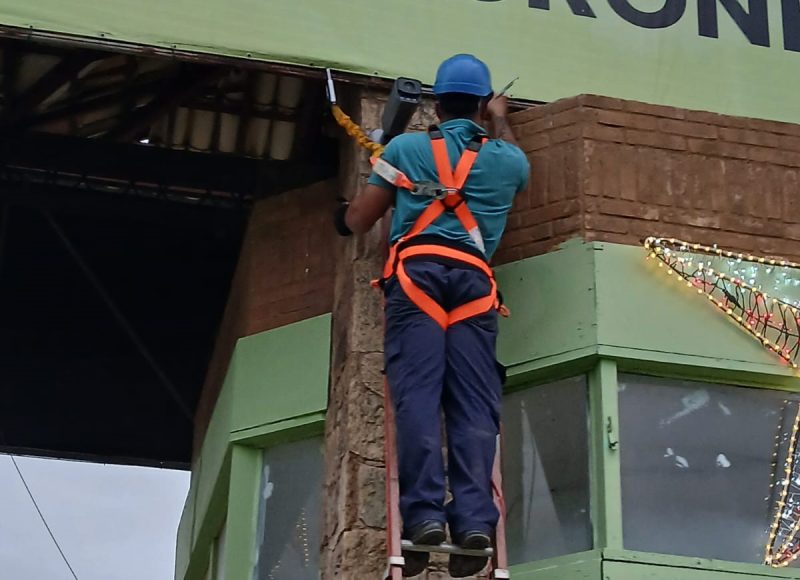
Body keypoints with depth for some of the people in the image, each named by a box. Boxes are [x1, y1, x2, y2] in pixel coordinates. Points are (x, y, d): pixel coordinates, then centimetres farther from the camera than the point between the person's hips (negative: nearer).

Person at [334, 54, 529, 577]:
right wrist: (502, 124, 66)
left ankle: (425, 514, -28)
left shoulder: (406, 148, 18)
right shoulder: (506, 158, 23)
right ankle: (474, 519, -21)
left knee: (418, 393, -13)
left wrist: (345, 214, 47)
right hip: (474, 280, 2)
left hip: (417, 273, -1)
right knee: (474, 402, -6)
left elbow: (357, 221, 24)